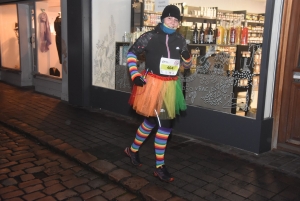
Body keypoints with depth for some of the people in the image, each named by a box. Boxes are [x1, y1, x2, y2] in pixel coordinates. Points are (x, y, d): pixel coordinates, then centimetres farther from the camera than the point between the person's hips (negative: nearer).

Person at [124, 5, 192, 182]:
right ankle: (160, 167, 17)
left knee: (152, 121, 11)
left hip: (170, 86, 5)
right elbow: (132, 53, 2)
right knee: (164, 125, -2)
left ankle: (133, 150, 31)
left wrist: (187, 57, -10)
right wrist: (135, 75, -8)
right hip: (153, 84, -5)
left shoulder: (180, 40, 6)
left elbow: (187, 65, 13)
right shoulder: (150, 37, -7)